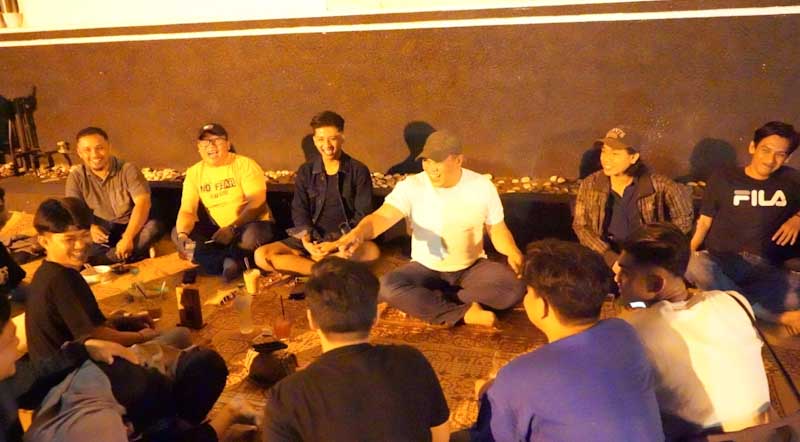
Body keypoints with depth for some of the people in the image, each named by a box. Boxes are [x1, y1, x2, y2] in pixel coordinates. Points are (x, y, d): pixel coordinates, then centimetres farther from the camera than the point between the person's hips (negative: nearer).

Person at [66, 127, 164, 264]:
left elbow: (143, 203, -18)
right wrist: (89, 227, -31)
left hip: (130, 228, -2)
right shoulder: (76, 176, 1)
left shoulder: (128, 169, -6)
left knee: (155, 226, -32)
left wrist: (128, 238, -32)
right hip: (100, 231, 2)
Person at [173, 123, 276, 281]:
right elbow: (187, 210, -5)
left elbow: (257, 202, -18)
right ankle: (233, 263, -25)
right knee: (176, 233, -14)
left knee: (253, 235, -39)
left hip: (249, 225, -5)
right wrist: (182, 234, -26)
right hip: (218, 229, 6)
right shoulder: (194, 172, 3)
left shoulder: (245, 164, -10)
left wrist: (232, 228, -30)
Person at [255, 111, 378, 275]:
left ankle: (302, 259, -25)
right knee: (262, 255, -19)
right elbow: (299, 211, 1)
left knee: (372, 251, -37)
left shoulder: (359, 171, -1)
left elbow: (363, 215, -5)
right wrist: (306, 241, -19)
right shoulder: (305, 172, 7)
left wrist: (338, 244, -18)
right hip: (311, 238, 3)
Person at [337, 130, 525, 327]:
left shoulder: (482, 186, -8)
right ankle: (464, 313, -23)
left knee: (514, 288, -28)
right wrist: (358, 232, -51)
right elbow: (382, 216, -28)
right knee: (388, 287, -31)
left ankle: (427, 300, -17)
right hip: (425, 269, -1)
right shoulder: (411, 186, -14)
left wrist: (513, 252, -21)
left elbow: (497, 229, 1)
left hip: (472, 268, 1)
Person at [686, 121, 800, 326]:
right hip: (720, 260, -1)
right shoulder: (723, 179, 11)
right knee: (694, 267, -40)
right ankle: (776, 317, -30)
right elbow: (704, 223, 7)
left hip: (765, 267, 1)